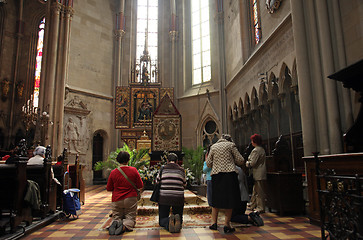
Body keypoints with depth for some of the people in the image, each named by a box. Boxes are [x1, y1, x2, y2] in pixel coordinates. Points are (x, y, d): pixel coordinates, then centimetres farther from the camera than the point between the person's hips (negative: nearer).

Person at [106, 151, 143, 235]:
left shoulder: (113, 172, -5)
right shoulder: (133, 170, -8)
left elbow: (109, 189, 6)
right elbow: (140, 186, -1)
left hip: (117, 200, 1)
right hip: (130, 199, -1)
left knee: (116, 218, 16)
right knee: (130, 218, 8)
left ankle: (115, 223, -18)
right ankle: (125, 226, -24)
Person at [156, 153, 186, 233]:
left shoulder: (162, 169, 2)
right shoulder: (181, 170, 4)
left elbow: (157, 182, 13)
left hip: (164, 198, 0)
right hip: (178, 198, 1)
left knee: (162, 220, 14)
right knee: (179, 219, 20)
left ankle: (168, 221, -22)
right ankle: (177, 220, -18)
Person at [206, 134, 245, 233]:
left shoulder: (213, 146, 13)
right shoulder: (231, 145, 4)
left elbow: (208, 163, 12)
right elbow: (240, 161, 2)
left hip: (216, 174, 3)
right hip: (229, 173, -3)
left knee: (216, 199, 12)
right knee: (229, 199, 2)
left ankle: (214, 223, 14)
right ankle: (227, 224, 2)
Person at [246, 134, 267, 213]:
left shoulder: (256, 150, -16)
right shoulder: (262, 149, 14)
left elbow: (252, 163, -20)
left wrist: (247, 163, -1)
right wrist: (249, 163, 16)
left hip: (258, 175, -10)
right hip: (261, 174, 10)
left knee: (259, 192, -3)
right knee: (255, 191, 18)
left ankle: (260, 208, 3)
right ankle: (253, 205, 28)